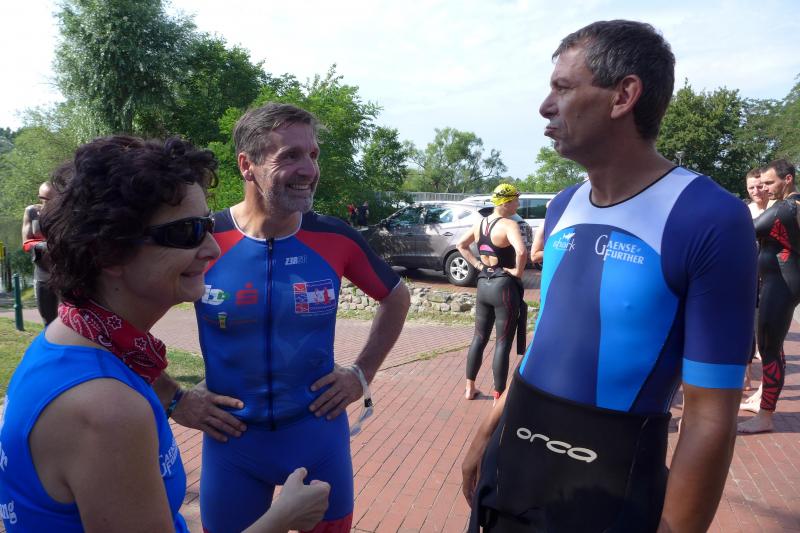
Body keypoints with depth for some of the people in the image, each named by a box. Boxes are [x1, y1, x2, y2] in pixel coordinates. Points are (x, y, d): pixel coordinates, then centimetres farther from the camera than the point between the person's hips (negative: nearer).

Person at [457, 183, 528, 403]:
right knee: (503, 343, 3)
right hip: (504, 286, -7)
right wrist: (518, 271, -18)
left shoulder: (480, 223, 6)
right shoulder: (508, 224, -17)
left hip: (483, 284, 7)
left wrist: (477, 264, 10)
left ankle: (470, 388, 27)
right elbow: (521, 251, -35)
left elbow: (461, 245, 17)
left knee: (479, 338, 18)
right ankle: (498, 397, 11)